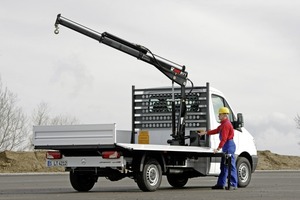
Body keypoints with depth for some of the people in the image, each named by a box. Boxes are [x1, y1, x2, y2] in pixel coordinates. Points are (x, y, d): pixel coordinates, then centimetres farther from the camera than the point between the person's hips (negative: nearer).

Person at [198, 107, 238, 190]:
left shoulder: (226, 124, -16)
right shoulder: (224, 124, 18)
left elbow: (224, 138, -24)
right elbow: (216, 130, 25)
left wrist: (218, 148, -28)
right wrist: (205, 132, 23)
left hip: (229, 145, -11)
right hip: (226, 146, 11)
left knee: (231, 165, -10)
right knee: (224, 166, 13)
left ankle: (234, 185, -9)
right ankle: (220, 184, 17)